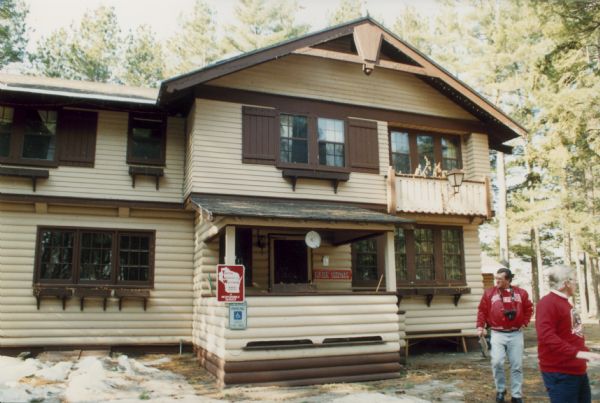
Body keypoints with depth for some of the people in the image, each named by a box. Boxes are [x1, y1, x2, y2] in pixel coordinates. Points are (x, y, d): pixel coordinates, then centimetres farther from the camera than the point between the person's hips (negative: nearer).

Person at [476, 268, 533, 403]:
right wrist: (480, 326, -5)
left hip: (516, 334, 2)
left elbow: (529, 308, 17)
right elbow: (482, 310, 3)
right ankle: (500, 390, 7)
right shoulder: (489, 293, -1)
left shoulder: (521, 293, 3)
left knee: (517, 366, 6)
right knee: (497, 362, -15)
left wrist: (524, 322, 7)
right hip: (497, 334, -1)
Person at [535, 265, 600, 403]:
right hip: (559, 373, -10)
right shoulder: (547, 303, -19)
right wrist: (576, 353, -35)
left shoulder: (565, 303, 14)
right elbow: (546, 335, -31)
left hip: (577, 369, 10)